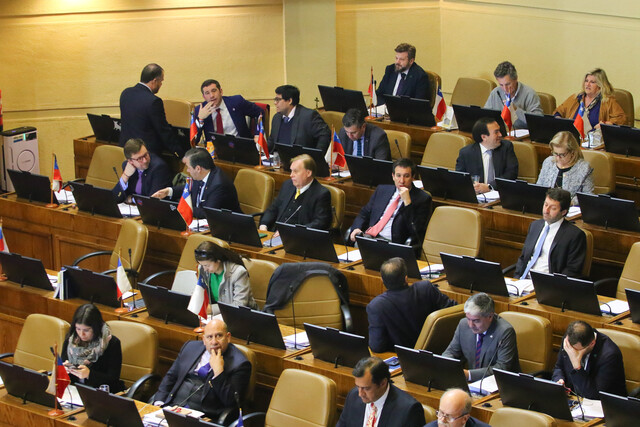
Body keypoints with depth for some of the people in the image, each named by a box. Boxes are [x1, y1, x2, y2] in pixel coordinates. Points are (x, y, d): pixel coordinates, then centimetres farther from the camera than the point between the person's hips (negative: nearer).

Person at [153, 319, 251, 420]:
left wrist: (218, 371, -17)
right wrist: (159, 402, 6)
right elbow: (171, 376, 21)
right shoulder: (190, 347, 15)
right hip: (172, 407, 6)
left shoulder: (239, 364, -4)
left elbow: (231, 403, -11)